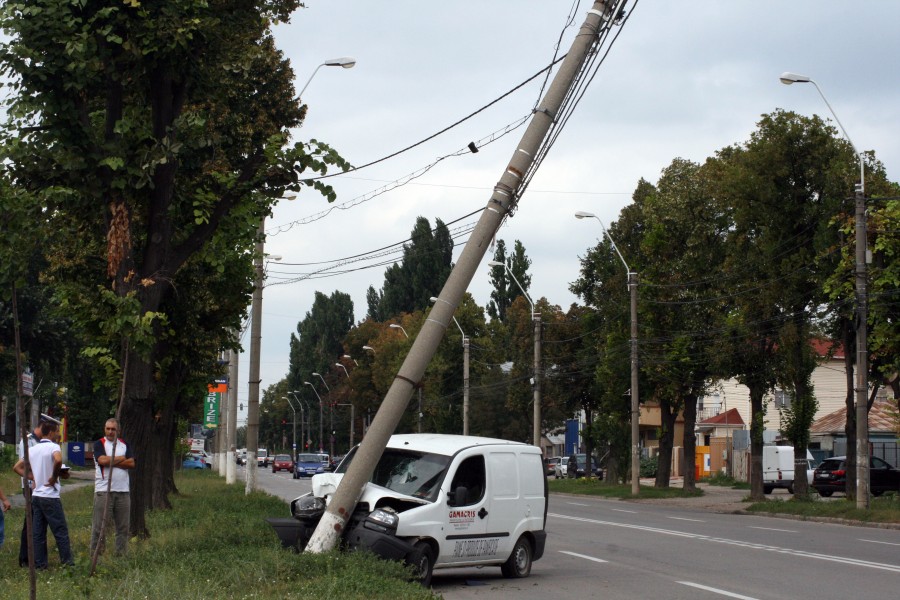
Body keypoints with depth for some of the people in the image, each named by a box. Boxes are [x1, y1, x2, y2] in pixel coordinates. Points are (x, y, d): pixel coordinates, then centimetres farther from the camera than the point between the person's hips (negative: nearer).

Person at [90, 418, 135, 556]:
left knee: (124, 526, 6)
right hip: (103, 491, -4)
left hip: (123, 490, 4)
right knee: (100, 525, -4)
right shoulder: (99, 444, 2)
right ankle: (95, 554, 0)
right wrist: (121, 459, -3)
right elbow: (103, 460, -17)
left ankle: (121, 554, 13)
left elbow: (131, 463, 0)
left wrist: (112, 462, -9)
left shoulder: (124, 445, 14)